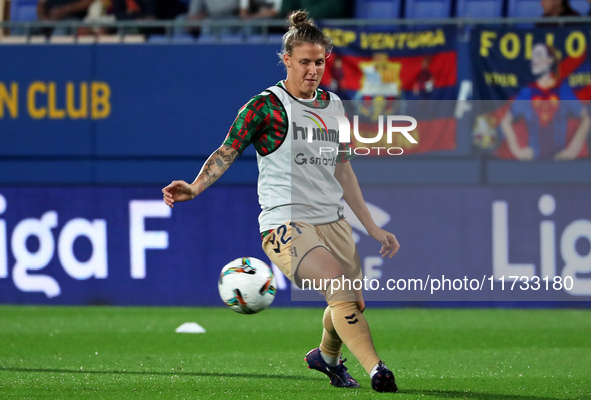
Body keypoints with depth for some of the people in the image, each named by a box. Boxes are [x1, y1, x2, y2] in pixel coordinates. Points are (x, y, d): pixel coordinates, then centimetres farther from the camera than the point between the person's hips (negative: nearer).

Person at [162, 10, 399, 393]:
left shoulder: (333, 105, 13)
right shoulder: (266, 105, -6)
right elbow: (226, 152, -6)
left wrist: (373, 228, 20)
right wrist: (195, 187, -24)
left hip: (333, 222, 7)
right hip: (286, 224, -7)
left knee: (354, 304, 9)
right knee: (340, 287, -26)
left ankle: (327, 356, 40)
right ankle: (376, 369, -26)